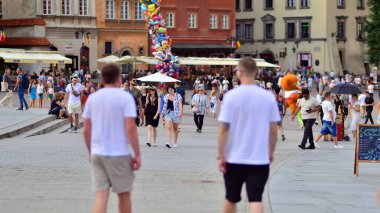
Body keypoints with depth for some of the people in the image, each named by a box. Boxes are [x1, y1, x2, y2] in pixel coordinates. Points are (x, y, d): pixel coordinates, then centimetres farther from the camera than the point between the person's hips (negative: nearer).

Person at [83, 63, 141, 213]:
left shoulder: (92, 98, 6)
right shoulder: (125, 97, -7)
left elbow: (86, 129, 8)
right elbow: (130, 128, -14)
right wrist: (137, 154, -9)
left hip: (97, 154, 4)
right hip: (119, 154, -4)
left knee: (101, 196, 0)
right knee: (124, 195, 12)